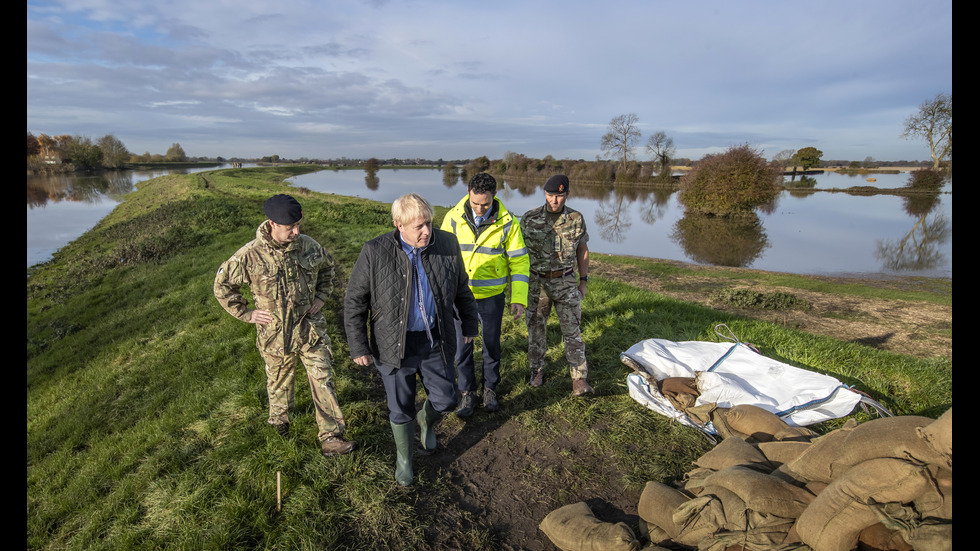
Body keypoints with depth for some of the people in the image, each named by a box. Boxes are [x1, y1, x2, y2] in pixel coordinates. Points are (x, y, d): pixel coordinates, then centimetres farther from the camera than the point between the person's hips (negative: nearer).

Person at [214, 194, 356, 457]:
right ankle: (279, 420, 49)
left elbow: (327, 267, 15)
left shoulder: (309, 246, -7)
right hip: (275, 334, -1)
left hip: (311, 329, 1)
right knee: (280, 383, 19)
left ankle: (330, 438, 7)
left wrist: (321, 295, 5)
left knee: (323, 382, -1)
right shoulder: (250, 255, -16)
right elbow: (222, 285, -1)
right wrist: (246, 313, -4)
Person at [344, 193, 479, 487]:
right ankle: (403, 457, 40)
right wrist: (358, 346, -5)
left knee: (446, 400, 12)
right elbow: (354, 301, -6)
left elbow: (461, 288, 8)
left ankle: (426, 419, 48)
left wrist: (470, 324, 15)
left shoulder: (447, 244, -7)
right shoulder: (375, 252, -15)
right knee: (400, 409, 12)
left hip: (436, 341, 2)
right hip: (395, 345, -2)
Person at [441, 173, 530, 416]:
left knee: (491, 344, 13)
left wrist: (519, 299, -11)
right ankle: (467, 392, 27)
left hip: (492, 296, 0)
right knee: (463, 345, 8)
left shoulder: (507, 223, -12)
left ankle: (490, 388, 36)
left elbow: (519, 261, -7)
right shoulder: (453, 218, -9)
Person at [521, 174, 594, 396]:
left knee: (572, 329, 0)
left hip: (566, 282, 0)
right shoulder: (529, 218, -5)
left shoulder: (576, 219, -2)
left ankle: (579, 378, 7)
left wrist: (584, 280, 8)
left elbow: (582, 250, 9)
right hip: (536, 282, 0)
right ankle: (537, 370, 29)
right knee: (536, 328, 10)